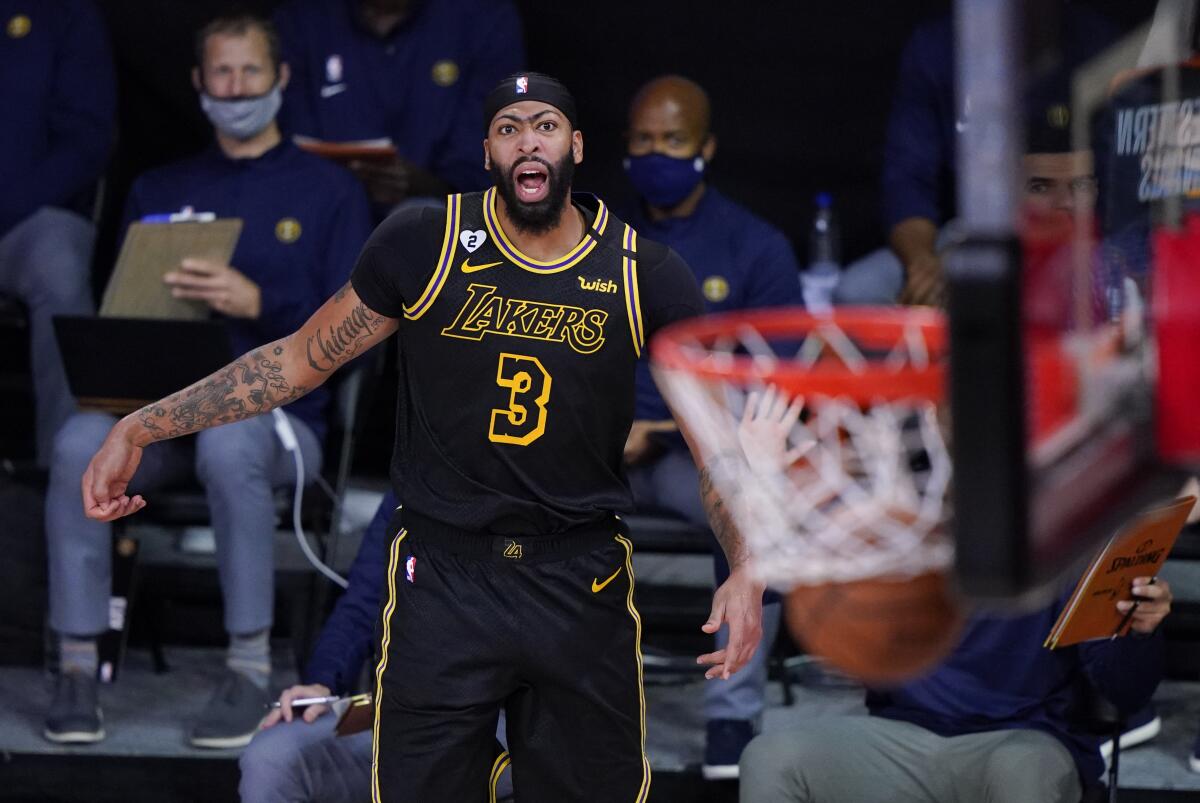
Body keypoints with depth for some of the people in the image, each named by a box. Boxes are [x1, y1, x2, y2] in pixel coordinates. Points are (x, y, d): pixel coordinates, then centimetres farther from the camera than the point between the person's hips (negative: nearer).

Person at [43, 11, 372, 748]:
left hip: (280, 416, -3)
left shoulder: (328, 191, 10)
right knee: (82, 442, -31)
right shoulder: (159, 191, 21)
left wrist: (259, 304, -18)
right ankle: (78, 667, -27)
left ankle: (250, 668, -29)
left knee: (229, 442, -39)